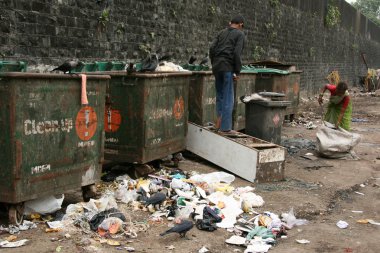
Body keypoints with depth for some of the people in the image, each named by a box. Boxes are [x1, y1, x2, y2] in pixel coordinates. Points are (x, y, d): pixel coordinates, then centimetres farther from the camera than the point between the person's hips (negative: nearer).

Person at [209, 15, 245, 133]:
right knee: (228, 98, -1)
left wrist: (214, 64, 14)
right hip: (228, 68, -6)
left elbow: (212, 48, 8)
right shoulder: (240, 34, 0)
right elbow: (237, 53, -11)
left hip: (216, 67, 6)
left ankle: (218, 123, 17)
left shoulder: (222, 32, 16)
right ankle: (226, 128, 0)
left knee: (220, 96, 16)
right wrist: (237, 71, -7)